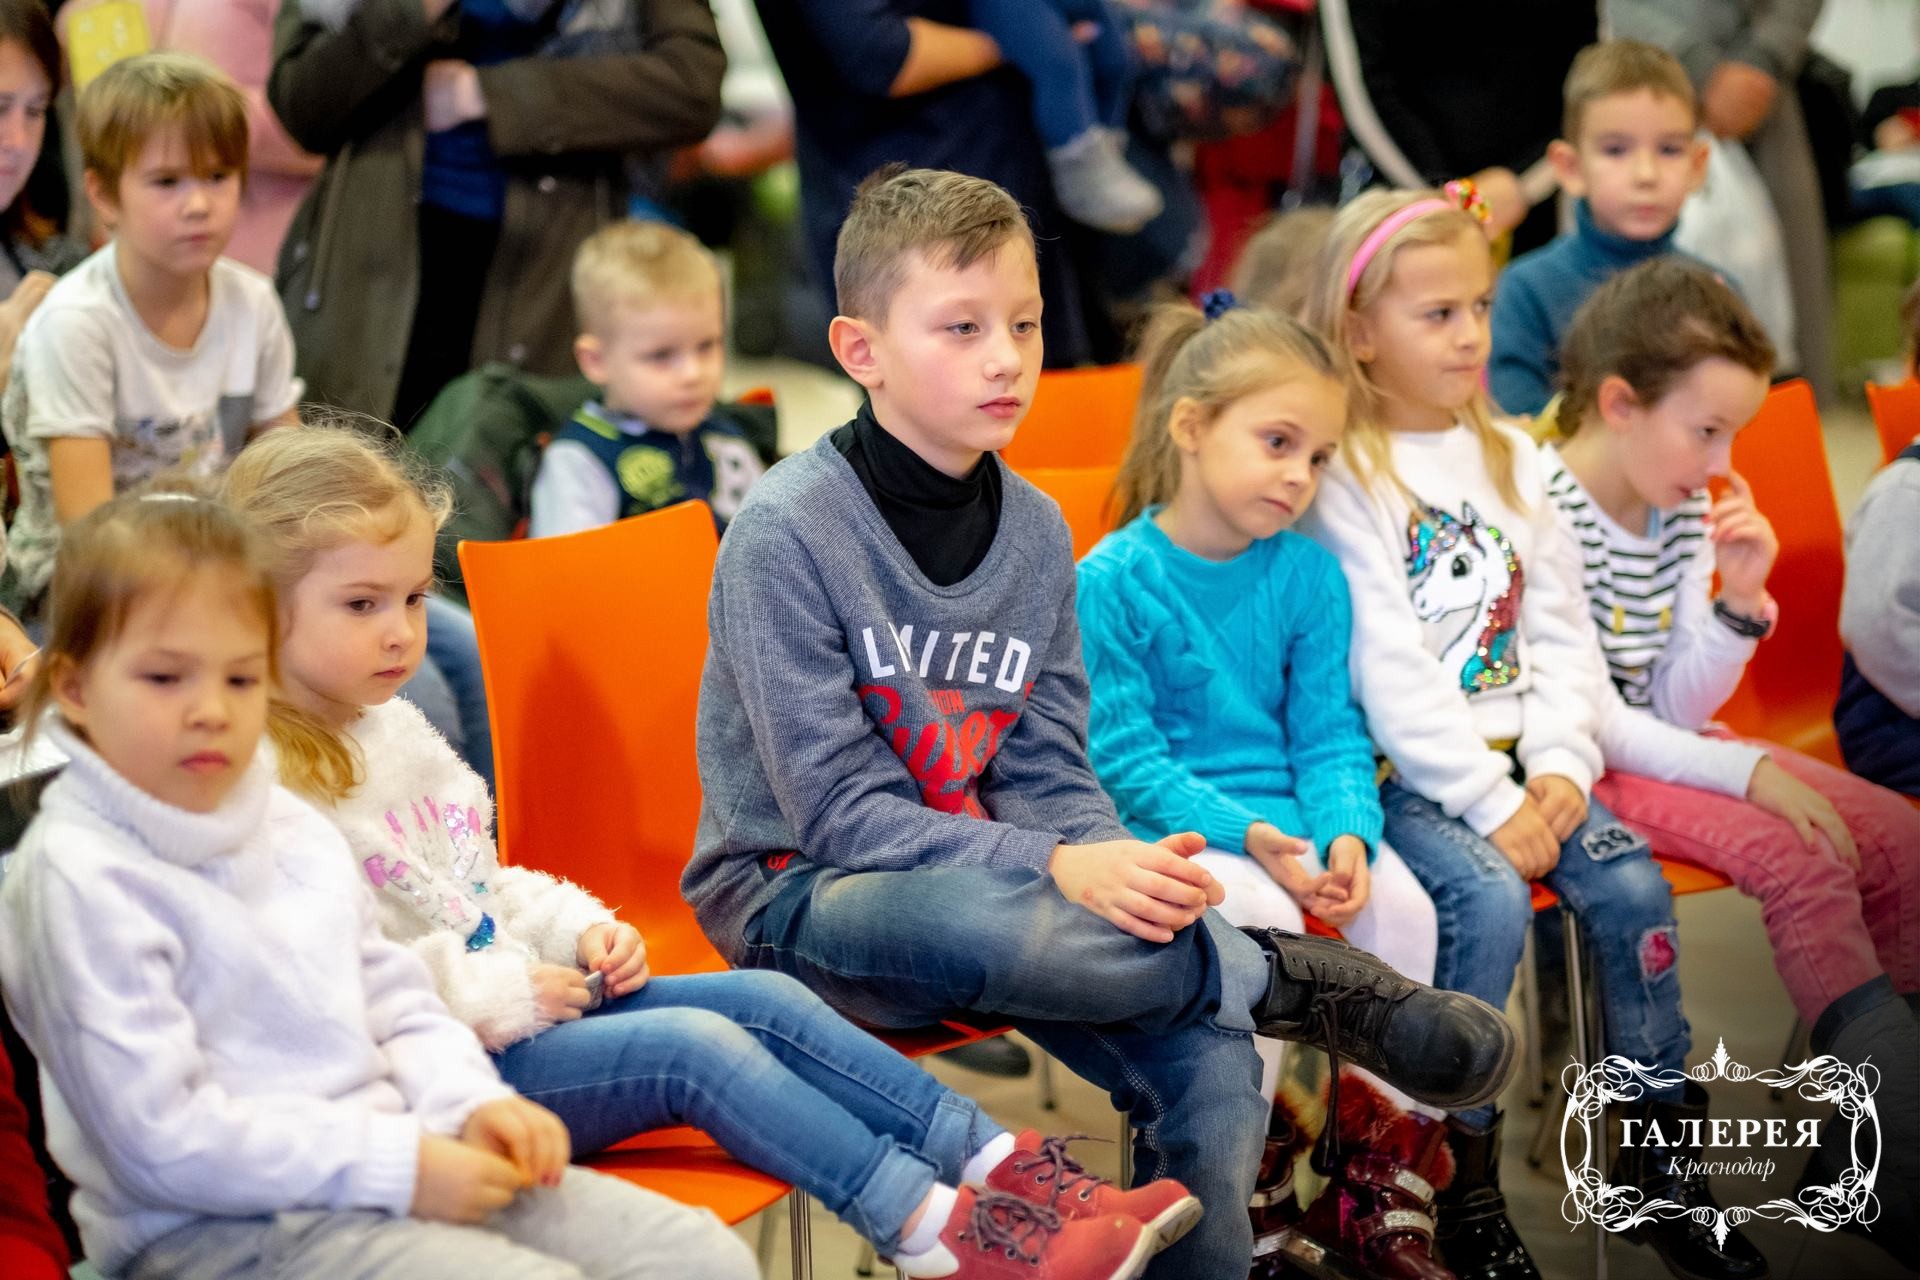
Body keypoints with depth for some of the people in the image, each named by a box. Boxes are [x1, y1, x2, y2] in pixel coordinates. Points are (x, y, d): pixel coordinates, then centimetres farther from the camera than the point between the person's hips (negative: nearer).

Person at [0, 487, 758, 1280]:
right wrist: (398, 1165, -18)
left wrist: (469, 1104, 0)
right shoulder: (79, 878, -13)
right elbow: (164, 1141, -19)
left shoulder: (294, 829, 13)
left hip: (382, 1157, 8)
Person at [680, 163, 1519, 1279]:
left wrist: (1122, 868, -18)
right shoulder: (785, 535, -14)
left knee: (1212, 1059, -21)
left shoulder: (1038, 530, 4)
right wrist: (1058, 868, -29)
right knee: (972, 920, -39)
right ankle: (1295, 978, -19)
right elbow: (840, 813, -17)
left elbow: (1047, 779, 5)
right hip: (800, 893, -5)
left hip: (995, 887, 5)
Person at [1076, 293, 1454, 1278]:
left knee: (1400, 903, -20)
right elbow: (1120, 754, -12)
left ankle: (1369, 1193, -6)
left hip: (1290, 818, 5)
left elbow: (1329, 733, 5)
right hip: (1168, 828, -5)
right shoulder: (1111, 581, -9)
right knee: (1264, 918, -32)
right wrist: (1242, 834, -23)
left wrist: (1347, 833, -15)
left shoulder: (1309, 576, 6)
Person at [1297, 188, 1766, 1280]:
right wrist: (1489, 805, -18)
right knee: (1490, 897, -28)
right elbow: (1386, 673, -15)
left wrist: (1560, 768, -5)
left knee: (1632, 881, -14)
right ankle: (1464, 1181, -14)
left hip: (1514, 762, 6)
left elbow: (1562, 635, 11)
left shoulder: (1512, 461, 13)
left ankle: (1661, 1156, -1)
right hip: (1399, 774, -6)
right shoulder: (1343, 478, -8)